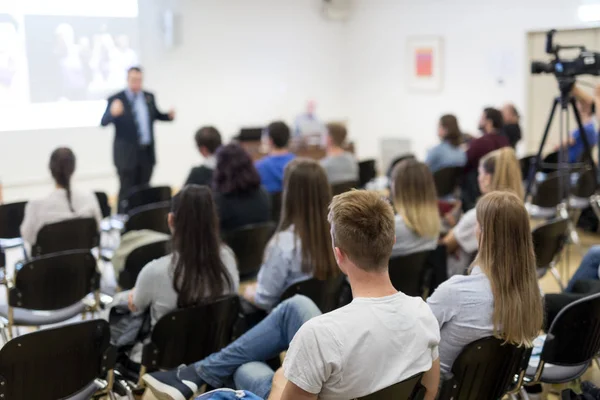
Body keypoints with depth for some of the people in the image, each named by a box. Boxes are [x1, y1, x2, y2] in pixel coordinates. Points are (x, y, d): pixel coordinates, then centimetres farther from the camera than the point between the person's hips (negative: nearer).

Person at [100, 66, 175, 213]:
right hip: (127, 154, -5)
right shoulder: (115, 99, -9)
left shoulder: (149, 97, 7)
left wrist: (169, 116, -1)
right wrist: (113, 113, -38)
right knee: (127, 192, 0)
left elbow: (155, 115, 20)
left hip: (147, 153, 5)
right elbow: (104, 122, -17)